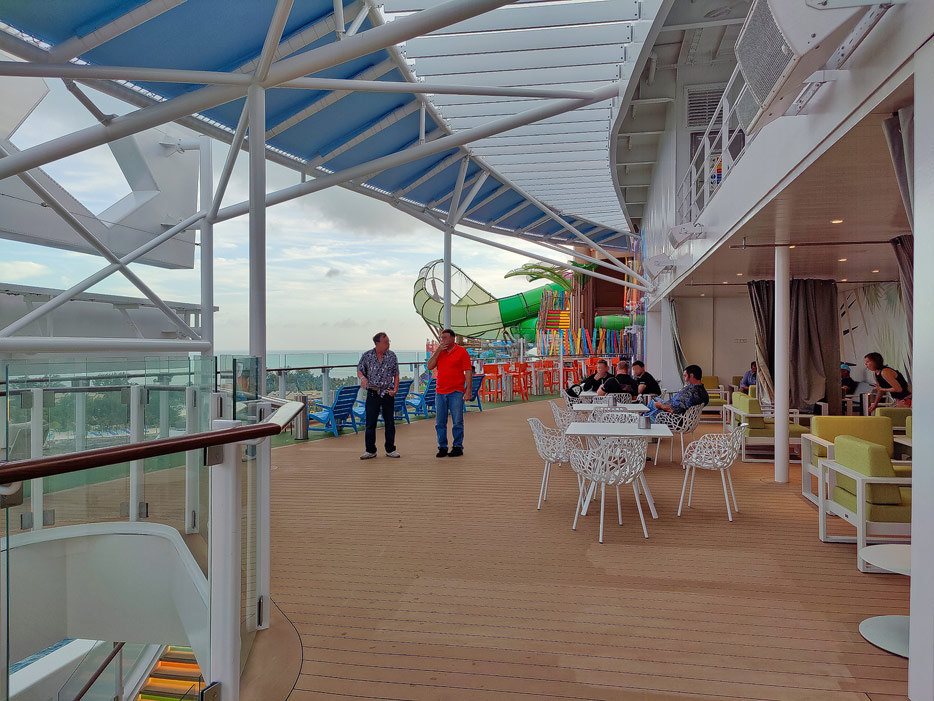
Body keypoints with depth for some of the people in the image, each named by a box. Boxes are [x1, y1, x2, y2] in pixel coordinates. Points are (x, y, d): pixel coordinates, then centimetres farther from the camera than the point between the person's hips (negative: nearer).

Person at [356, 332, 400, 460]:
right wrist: (362, 378, -15)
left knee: (390, 423, 5)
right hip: (373, 394, -1)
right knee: (370, 423, 1)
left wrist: (395, 389, -7)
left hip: (388, 394, 1)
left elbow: (396, 375, 5)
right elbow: (359, 371, 7)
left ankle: (390, 450, 18)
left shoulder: (392, 356, 2)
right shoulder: (367, 356, 0)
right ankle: (370, 450, 13)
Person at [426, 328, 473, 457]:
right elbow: (430, 366, 1)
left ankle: (458, 447, 10)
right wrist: (438, 351, -7)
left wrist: (468, 391, -11)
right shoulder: (438, 351, 12)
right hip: (440, 392, 4)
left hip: (456, 392, -4)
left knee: (457, 422, 0)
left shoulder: (462, 351, -2)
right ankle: (442, 447, 14)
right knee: (440, 422, 5)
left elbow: (468, 372, -4)